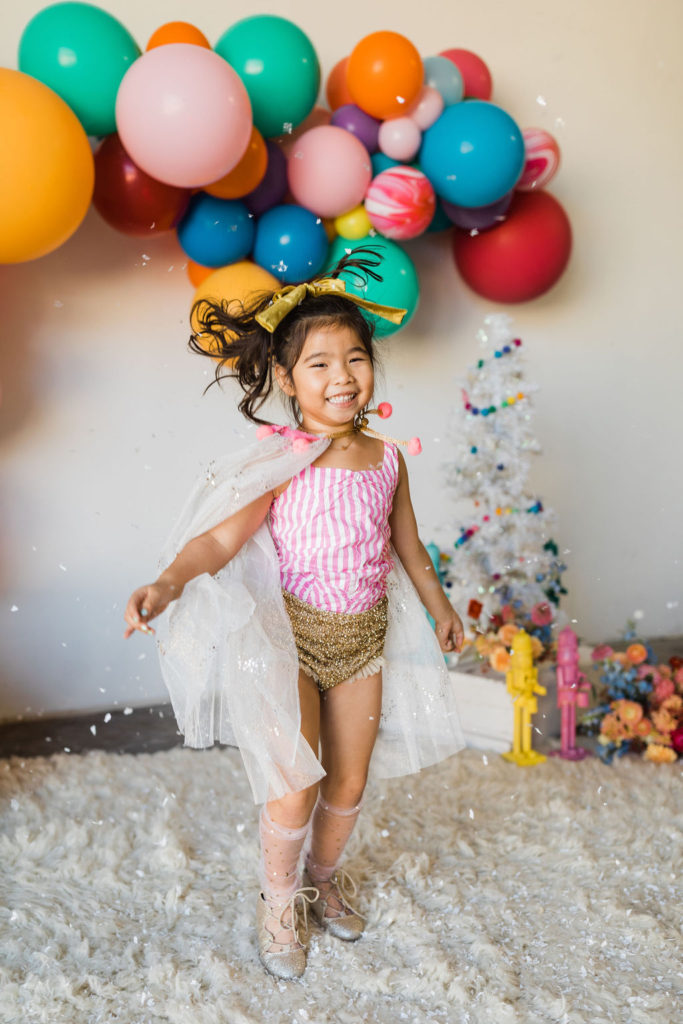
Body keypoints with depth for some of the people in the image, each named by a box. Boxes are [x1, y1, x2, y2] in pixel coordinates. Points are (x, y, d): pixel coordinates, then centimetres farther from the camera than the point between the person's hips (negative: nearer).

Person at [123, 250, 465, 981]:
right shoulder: (282, 462, -16)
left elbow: (407, 544, 13)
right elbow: (221, 537, -24)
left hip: (365, 639, 5)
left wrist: (439, 608, 24)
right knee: (294, 791, -4)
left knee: (349, 786, 16)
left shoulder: (386, 459, -2)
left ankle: (324, 874, 46)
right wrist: (169, 583, -43)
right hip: (291, 637, -4)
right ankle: (279, 897, 27)